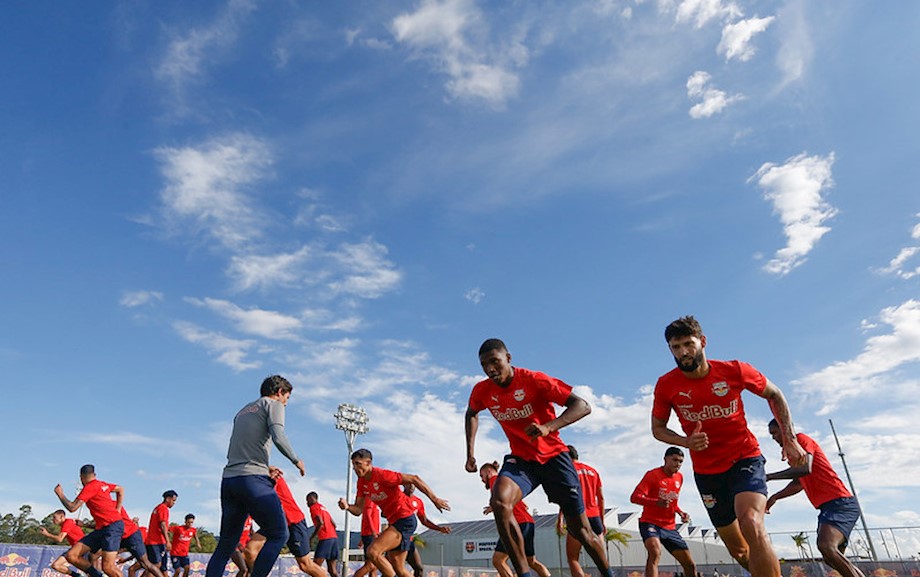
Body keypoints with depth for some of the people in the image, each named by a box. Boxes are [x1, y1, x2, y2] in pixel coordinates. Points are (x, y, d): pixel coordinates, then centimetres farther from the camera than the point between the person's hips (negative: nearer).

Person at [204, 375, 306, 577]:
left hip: (228, 479, 8)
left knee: (226, 544, 13)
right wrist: (296, 461, 1)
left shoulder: (243, 411, 27)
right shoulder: (273, 405, 4)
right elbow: (278, 437, -13)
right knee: (278, 534, -1)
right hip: (252, 479, -8)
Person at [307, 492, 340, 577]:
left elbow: (320, 523, -15)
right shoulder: (323, 508, 25)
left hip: (325, 539, -8)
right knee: (332, 569, 8)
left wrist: (311, 537, -9)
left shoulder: (313, 507, 0)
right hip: (334, 537, 8)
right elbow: (334, 524, 20)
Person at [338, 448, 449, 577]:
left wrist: (434, 499, -19)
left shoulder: (381, 475, -20)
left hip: (405, 520, -9)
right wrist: (347, 506, -16)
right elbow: (358, 510, 6)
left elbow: (414, 479, -20)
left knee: (372, 552, -20)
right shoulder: (361, 482, 4)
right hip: (394, 522, 9)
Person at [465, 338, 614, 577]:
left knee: (580, 529, 4)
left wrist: (549, 427, -38)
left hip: (553, 455, -2)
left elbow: (583, 406, -23)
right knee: (499, 501, -29)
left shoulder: (534, 380, -20)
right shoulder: (482, 391, -7)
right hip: (520, 458, 3)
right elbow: (471, 414, 17)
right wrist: (470, 452, 6)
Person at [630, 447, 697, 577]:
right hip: (650, 523, -7)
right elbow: (634, 497, -22)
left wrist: (680, 513, 5)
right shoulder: (652, 474, -11)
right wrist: (657, 502, -39)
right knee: (655, 551, -34)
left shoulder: (679, 477, 10)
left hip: (670, 527, 7)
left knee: (690, 565, 8)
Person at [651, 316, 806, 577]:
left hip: (745, 459, -2)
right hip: (706, 472, 2)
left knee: (751, 525, -31)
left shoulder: (734, 370, -13)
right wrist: (686, 441, -19)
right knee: (738, 550, 13)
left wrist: (789, 439, -2)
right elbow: (658, 428, 1)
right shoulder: (666, 385, -12)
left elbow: (774, 394, 5)